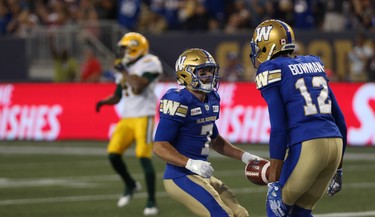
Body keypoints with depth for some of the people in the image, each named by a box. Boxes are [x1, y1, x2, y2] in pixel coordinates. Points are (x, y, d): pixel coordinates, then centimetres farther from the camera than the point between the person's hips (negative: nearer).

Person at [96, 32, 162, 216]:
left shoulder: (150, 63, -7)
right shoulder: (126, 66, 16)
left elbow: (138, 87, -21)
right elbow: (117, 97, 20)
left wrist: (124, 72, -11)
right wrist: (104, 102, 0)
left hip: (143, 117, -7)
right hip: (126, 118, 7)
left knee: (144, 158, -11)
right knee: (113, 154, -3)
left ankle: (152, 202, -3)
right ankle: (130, 185, 23)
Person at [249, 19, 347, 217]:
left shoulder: (272, 71, 1)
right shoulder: (312, 64, 22)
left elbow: (278, 129, -8)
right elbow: (339, 119, 22)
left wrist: (274, 183, -8)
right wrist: (337, 170, 30)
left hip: (306, 147, -6)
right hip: (335, 142, 6)